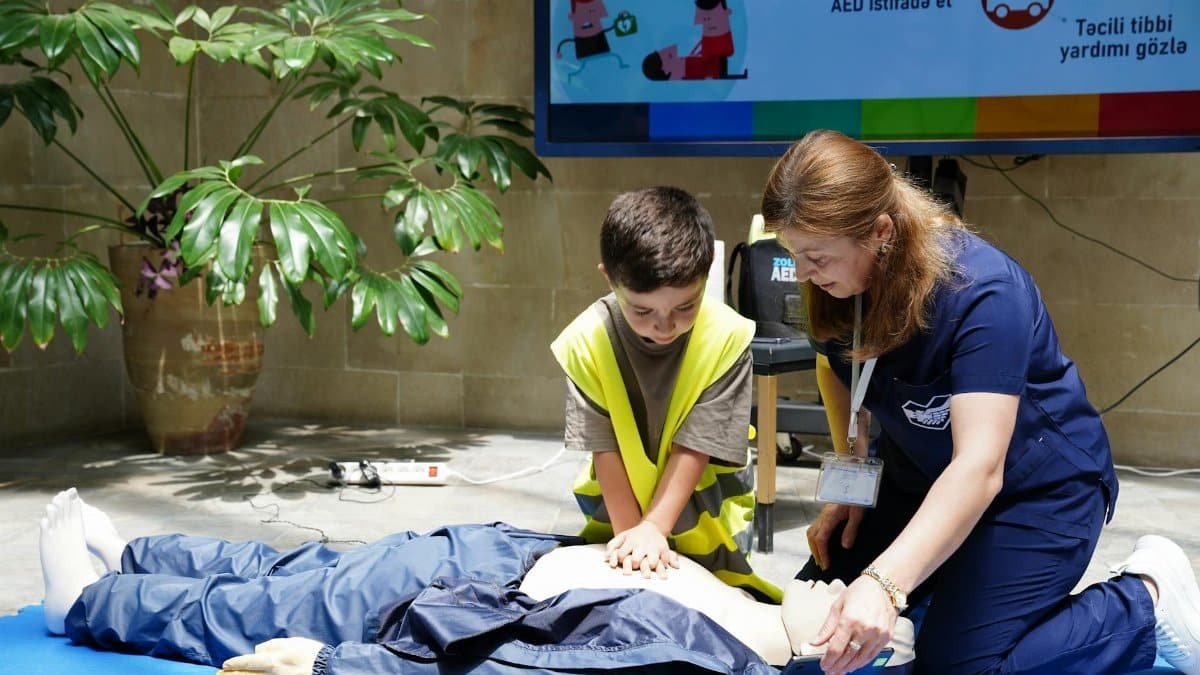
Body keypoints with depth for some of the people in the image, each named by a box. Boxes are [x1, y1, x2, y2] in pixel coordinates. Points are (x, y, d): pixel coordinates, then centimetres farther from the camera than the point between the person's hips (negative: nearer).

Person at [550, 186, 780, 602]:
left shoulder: (728, 337, -25)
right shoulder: (586, 341, -23)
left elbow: (695, 447, -23)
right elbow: (604, 448, -19)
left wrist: (654, 527, -26)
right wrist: (629, 533, -22)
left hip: (704, 501, -1)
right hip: (620, 502, 1)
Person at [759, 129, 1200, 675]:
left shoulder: (982, 295, -33)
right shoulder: (833, 284, -12)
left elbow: (980, 467, -42)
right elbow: (836, 371, 11)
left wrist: (885, 584, -54)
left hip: (1037, 485, -7)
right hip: (924, 480, 7)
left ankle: (1147, 598, 0)